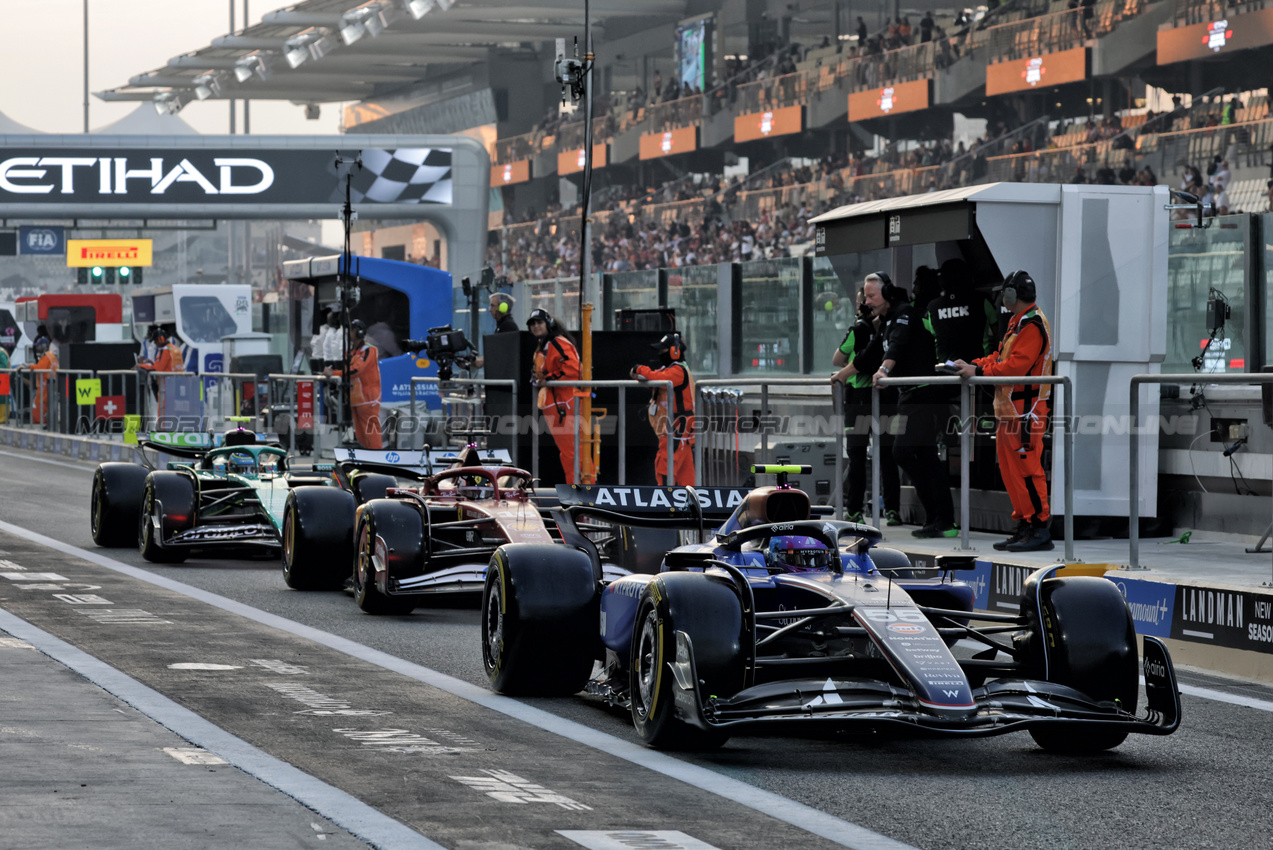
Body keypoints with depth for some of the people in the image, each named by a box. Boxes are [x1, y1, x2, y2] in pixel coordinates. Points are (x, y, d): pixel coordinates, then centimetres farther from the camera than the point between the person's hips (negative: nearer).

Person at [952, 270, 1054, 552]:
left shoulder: (1033, 326, -14)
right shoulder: (1017, 323, 20)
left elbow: (1015, 366, -23)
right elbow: (1001, 357, 21)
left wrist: (978, 371, -23)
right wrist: (972, 364, 8)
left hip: (1026, 412, -11)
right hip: (1010, 410, 11)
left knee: (1027, 469, -11)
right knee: (1010, 469, 11)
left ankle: (1039, 530, -10)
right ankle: (1025, 526, 15)